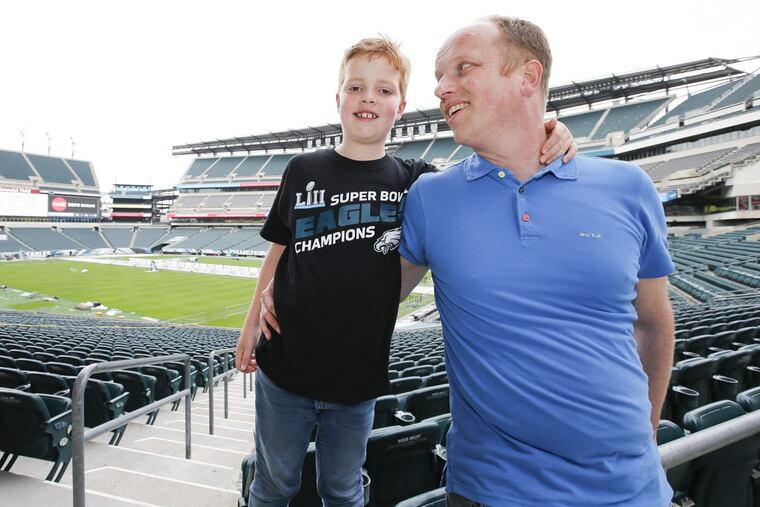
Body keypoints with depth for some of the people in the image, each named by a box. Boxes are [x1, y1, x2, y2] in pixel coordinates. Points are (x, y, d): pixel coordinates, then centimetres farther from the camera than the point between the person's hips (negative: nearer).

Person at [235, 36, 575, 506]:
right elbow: (279, 251, 6)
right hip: (285, 367, 1)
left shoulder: (414, 181, -2)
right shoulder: (304, 170, -1)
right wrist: (252, 320, 8)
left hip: (358, 377, 0)